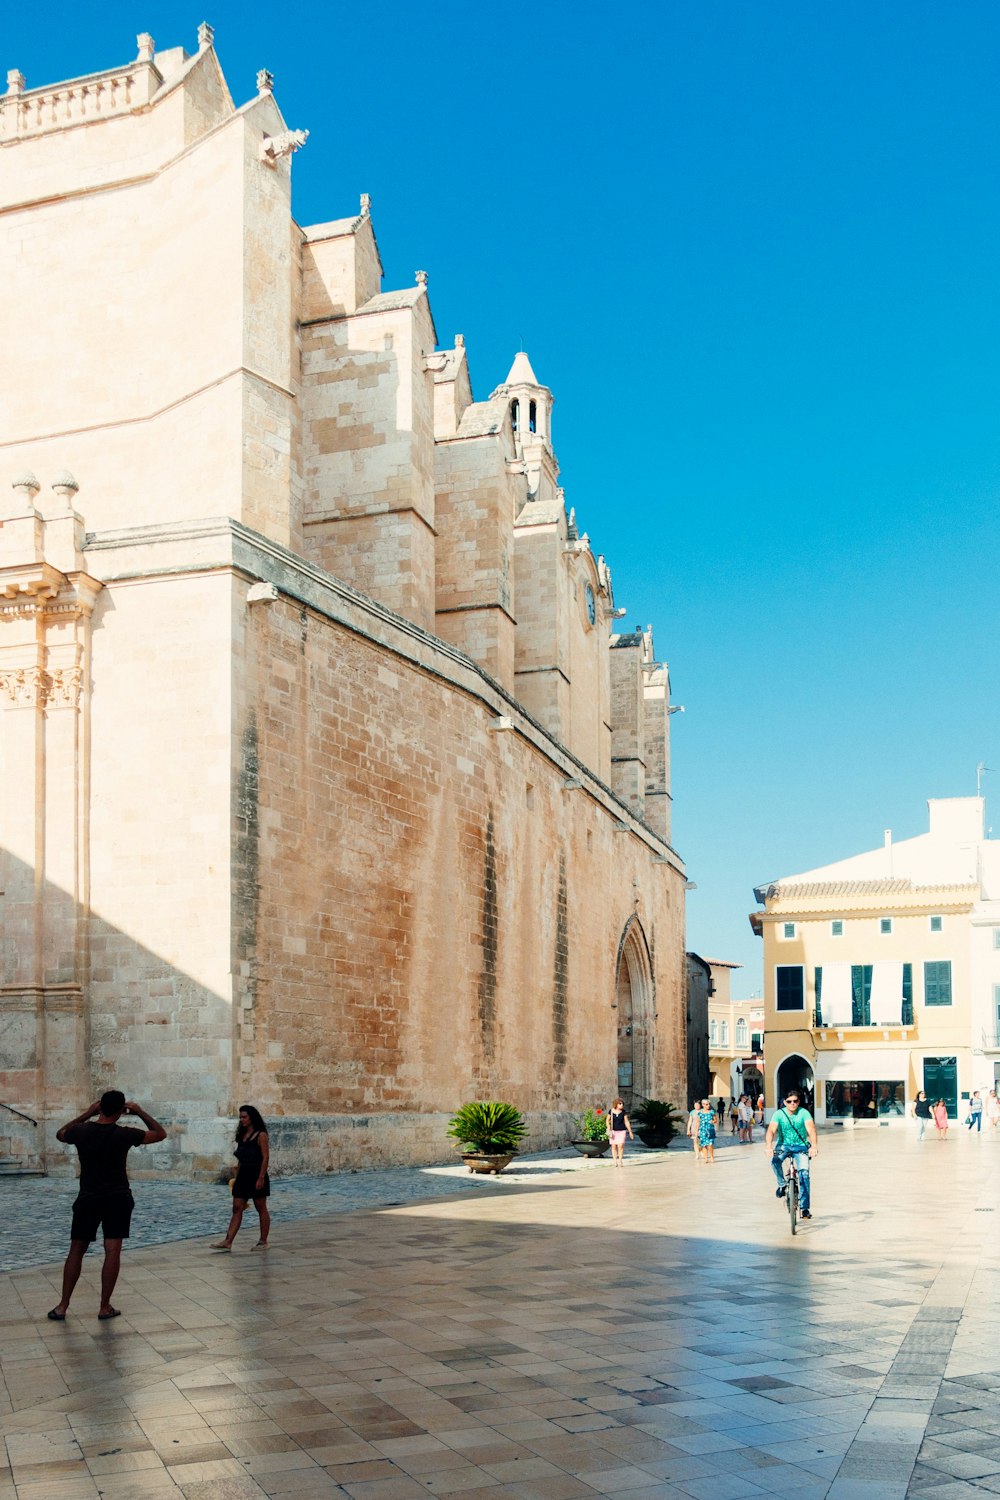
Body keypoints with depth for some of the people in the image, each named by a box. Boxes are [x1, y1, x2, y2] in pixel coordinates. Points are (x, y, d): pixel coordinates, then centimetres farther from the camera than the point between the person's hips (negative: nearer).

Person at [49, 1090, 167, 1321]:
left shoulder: (81, 1131, -7)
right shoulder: (124, 1134, -12)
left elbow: (60, 1134, 18)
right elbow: (160, 1134, 2)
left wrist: (87, 1113, 16)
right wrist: (140, 1112, 7)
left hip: (88, 1198, 2)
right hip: (117, 1198, -2)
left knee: (77, 1250, 10)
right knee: (112, 1251, 2)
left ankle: (62, 1306, 9)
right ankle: (105, 1307, 2)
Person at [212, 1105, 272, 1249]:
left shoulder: (260, 1135, -9)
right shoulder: (242, 1136, 12)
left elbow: (265, 1158, -13)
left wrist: (261, 1178, -18)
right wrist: (236, 1177, 13)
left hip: (256, 1176, -7)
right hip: (243, 1176, 7)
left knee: (261, 1209, 3)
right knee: (237, 1209, 2)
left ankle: (263, 1241, 11)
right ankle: (228, 1242, -1)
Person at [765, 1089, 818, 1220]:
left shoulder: (804, 1113, -11)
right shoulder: (779, 1114, -10)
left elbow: (811, 1129, -26)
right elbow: (771, 1131, -22)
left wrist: (814, 1146, -44)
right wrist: (769, 1147, -41)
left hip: (800, 1146, 0)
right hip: (783, 1145, 0)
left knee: (804, 1173, -18)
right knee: (775, 1161, -31)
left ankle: (804, 1208, -12)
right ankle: (782, 1184, -5)